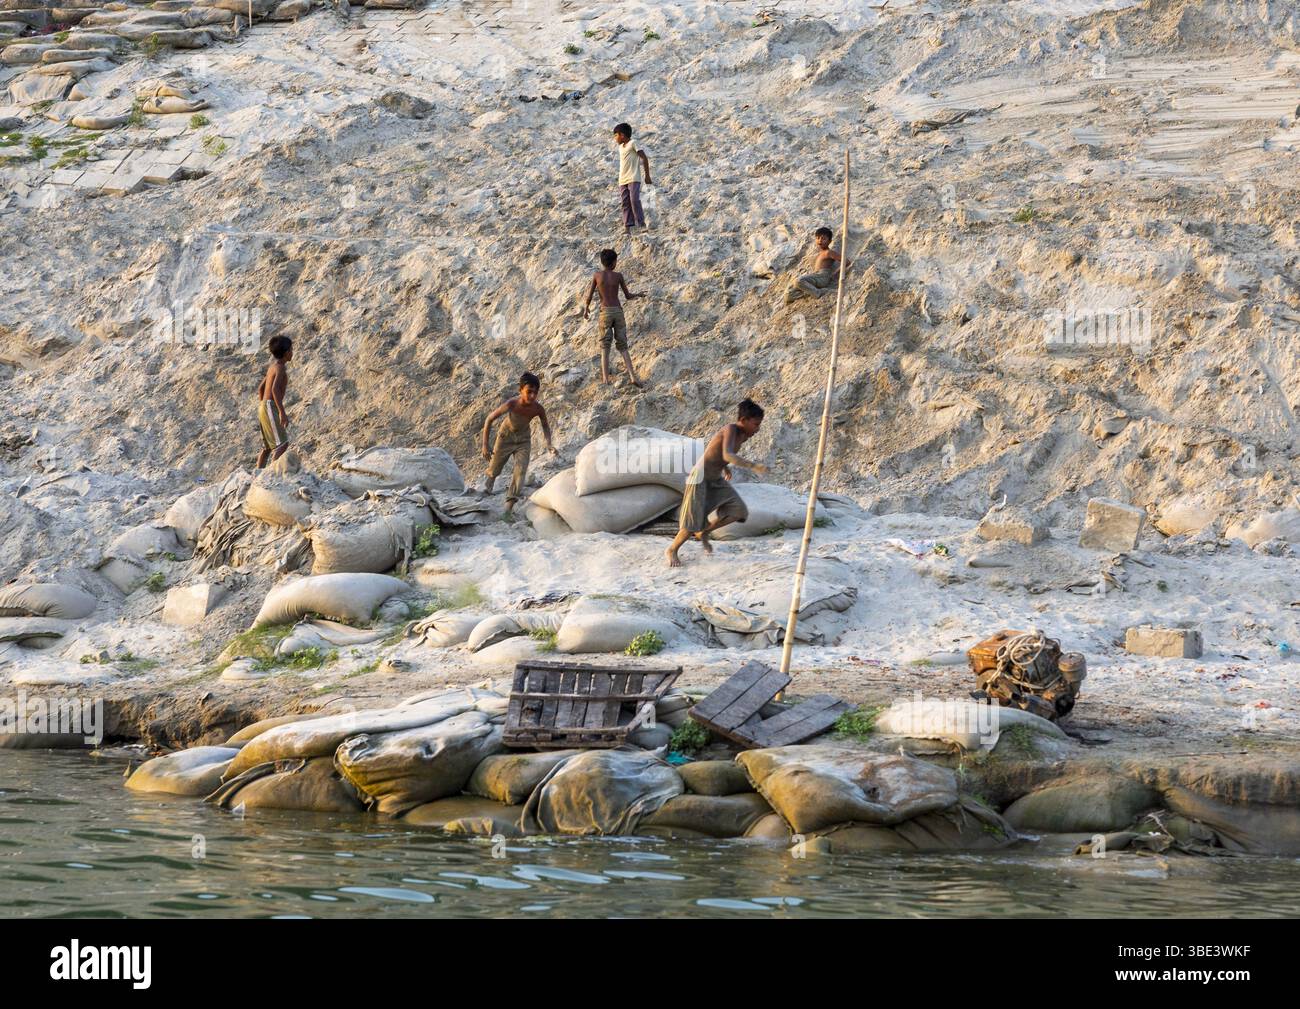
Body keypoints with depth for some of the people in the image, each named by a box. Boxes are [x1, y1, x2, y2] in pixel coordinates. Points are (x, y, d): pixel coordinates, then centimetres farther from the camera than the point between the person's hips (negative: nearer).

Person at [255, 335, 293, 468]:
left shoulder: (273, 366, 18)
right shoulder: (280, 367, -11)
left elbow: (260, 389, 25)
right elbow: (275, 389, -25)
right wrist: (282, 412, -28)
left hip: (264, 407, 10)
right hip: (271, 407, -10)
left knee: (268, 446, 13)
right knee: (282, 444, -14)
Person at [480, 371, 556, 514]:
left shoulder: (538, 409, -28)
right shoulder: (512, 404, -36)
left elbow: (545, 425, -4)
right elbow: (490, 419, -23)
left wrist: (549, 443, -20)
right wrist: (485, 445, -22)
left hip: (524, 439, 1)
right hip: (506, 436, -1)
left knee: (521, 471, -14)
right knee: (495, 468, 13)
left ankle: (510, 504, -13)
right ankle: (489, 483, 46)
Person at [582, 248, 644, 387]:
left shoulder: (597, 275, 0)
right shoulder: (618, 276, 2)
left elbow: (589, 296, 2)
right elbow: (628, 296, 9)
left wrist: (586, 308, 21)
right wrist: (638, 295, 31)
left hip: (605, 312, -1)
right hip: (618, 311, 1)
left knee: (605, 347, 5)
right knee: (622, 346, 7)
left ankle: (605, 378, -6)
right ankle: (633, 376, -6)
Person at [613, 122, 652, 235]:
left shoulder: (633, 143, -4)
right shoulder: (620, 147, 19)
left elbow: (644, 158, -6)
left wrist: (647, 176, -9)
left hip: (634, 179, -7)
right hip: (622, 180, 7)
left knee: (634, 200, -18)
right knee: (626, 203, 1)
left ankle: (641, 224, -13)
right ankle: (627, 227, -3)